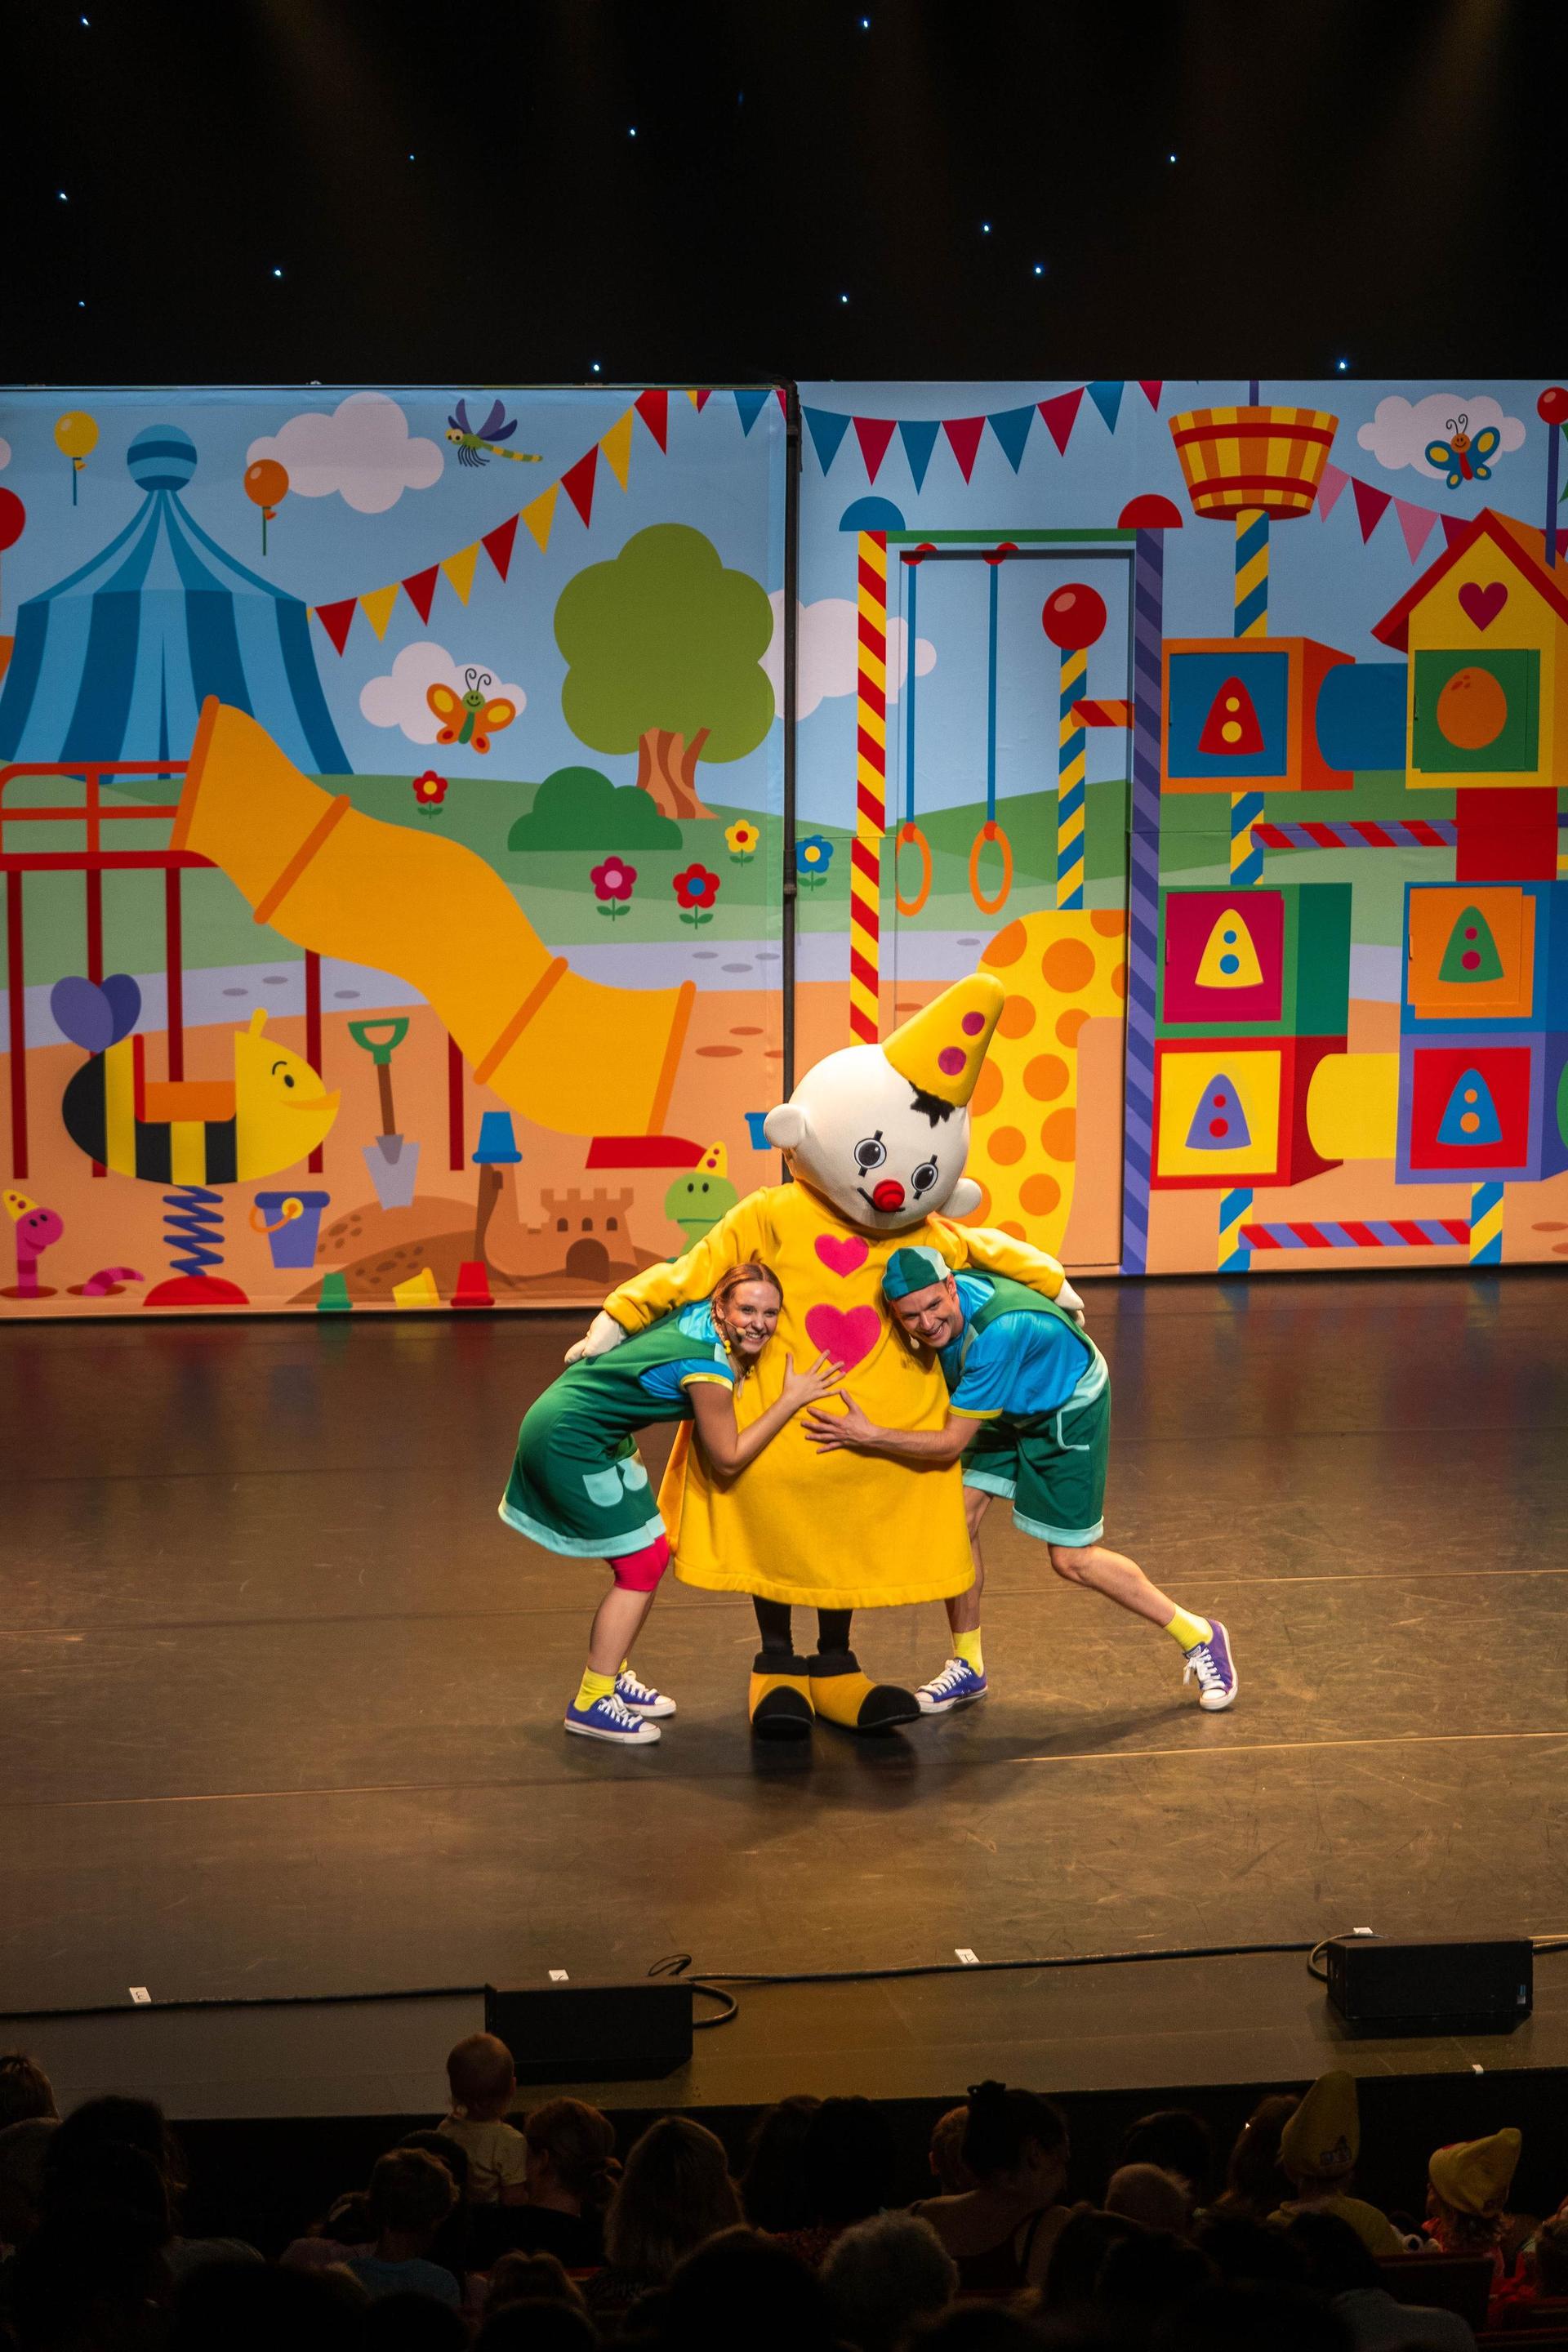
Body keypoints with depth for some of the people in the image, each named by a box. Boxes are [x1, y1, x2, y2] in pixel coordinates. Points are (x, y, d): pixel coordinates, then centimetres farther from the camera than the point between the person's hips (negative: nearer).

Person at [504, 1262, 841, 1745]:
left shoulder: (699, 1316, -5)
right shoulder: (710, 1369, -27)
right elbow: (728, 1459, -14)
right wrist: (791, 1400, -15)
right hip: (569, 1442, -10)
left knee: (653, 1555, 15)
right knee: (640, 1564, -5)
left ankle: (611, 1676, 27)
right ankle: (590, 1705, 0)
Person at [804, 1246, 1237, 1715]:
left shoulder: (998, 1332, -43)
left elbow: (952, 1443, -37)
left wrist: (869, 1436, -40)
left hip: (1069, 1409, -7)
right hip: (1006, 1408, 7)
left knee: (1072, 1560, -3)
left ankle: (1198, 1637, 15)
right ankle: (967, 1668, 10)